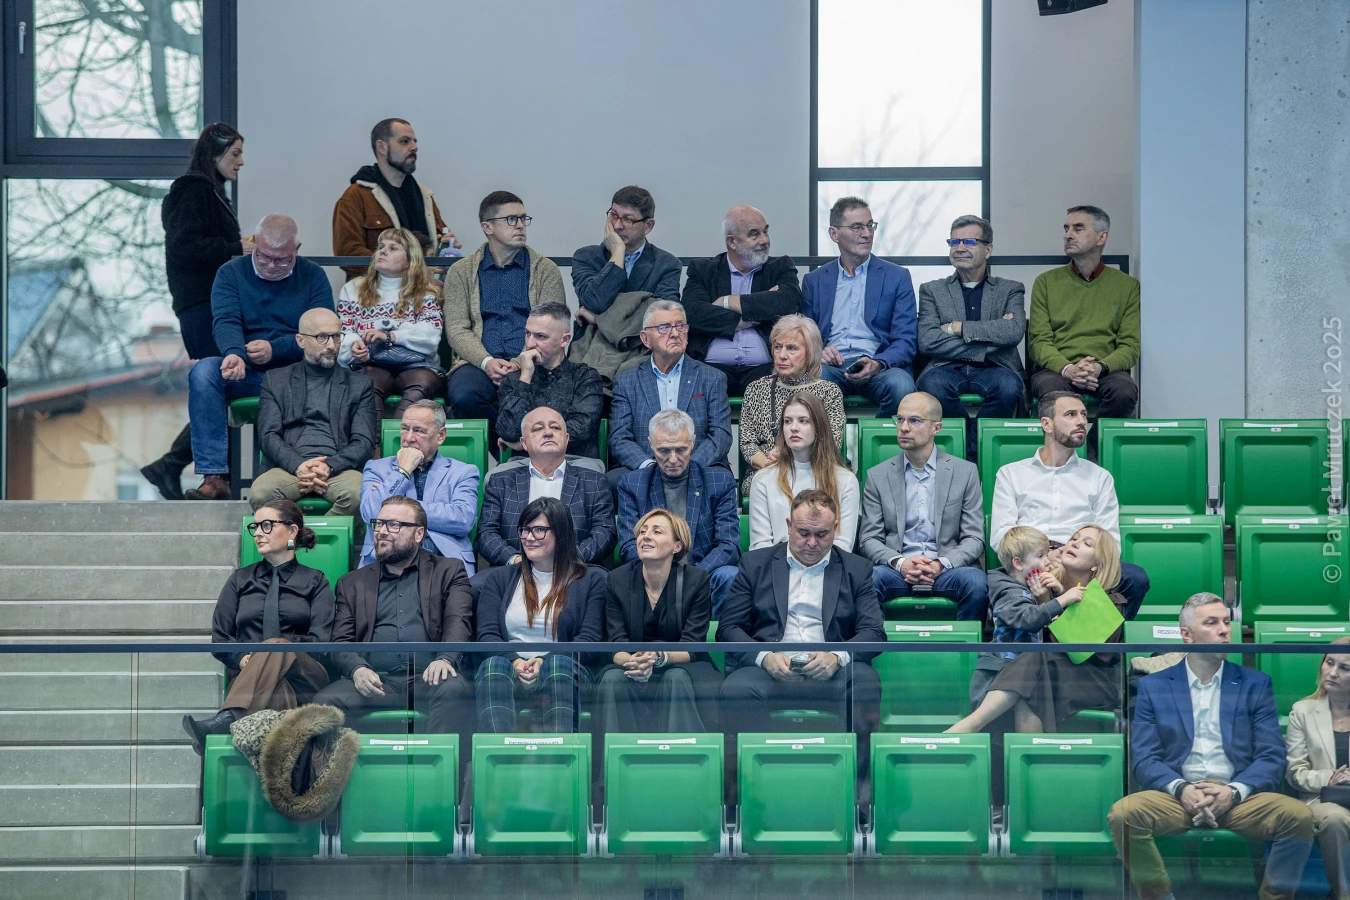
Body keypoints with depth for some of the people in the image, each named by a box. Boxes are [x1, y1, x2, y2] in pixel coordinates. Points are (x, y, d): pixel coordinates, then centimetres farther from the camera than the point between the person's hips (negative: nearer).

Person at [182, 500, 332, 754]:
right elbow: (219, 638, 17)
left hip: (304, 676, -2)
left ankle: (224, 721, -61)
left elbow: (320, 641, 4)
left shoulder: (315, 582, 18)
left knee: (276, 646, -38)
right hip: (247, 675, 2)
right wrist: (242, 658, -8)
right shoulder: (240, 579, 26)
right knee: (276, 696, -38)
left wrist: (263, 656, -11)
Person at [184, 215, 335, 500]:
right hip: (244, 374, 1)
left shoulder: (313, 277, 9)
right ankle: (215, 478, -35)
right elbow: (225, 321, -8)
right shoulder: (231, 273, 10)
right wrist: (233, 354, -31)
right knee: (204, 371, -30)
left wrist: (275, 349, -19)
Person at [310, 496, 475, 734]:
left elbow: (458, 623, 3)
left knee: (453, 689, -36)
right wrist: (357, 669, -11)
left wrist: (445, 659, -20)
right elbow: (341, 642, 14)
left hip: (428, 679, -1)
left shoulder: (448, 571, 19)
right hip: (376, 682, 1)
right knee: (326, 701, -29)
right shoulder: (352, 583, 24)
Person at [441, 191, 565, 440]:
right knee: (463, 396, -34)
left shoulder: (545, 270, 15)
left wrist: (521, 363, -14)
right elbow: (457, 329, 6)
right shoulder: (461, 272, 16)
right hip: (479, 362, 1)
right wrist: (487, 362, -14)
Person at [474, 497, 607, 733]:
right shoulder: (499, 579, 24)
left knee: (558, 664, -38)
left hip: (564, 671, -1)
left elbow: (589, 639, 4)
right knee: (493, 664, -35)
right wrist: (515, 661, -11)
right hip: (509, 670, 1)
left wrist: (545, 661, -13)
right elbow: (487, 634, 11)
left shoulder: (592, 580, 17)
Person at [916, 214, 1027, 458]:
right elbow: (927, 341, -2)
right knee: (932, 384, -36)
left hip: (992, 369, 0)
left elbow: (1014, 332, -6)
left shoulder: (1011, 290, 16)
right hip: (948, 368, 0)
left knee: (1009, 385, -36)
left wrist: (958, 328, -7)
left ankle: (972, 453, -17)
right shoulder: (932, 290, 16)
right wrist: (989, 338, -7)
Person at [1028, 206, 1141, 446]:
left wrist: (1100, 367, -16)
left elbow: (1131, 346, 6)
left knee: (1124, 391, -35)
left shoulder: (1128, 286, 14)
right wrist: (1067, 368, -16)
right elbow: (1039, 341, 6)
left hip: (1107, 370, 1)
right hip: (1057, 369, -1)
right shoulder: (1046, 282, 15)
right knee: (1050, 389, -37)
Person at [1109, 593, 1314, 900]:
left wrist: (1234, 792, -14)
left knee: (1299, 816, -29)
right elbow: (1144, 759, 4)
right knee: (1123, 814, -31)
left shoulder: (1256, 684, 13)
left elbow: (1271, 757, 5)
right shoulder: (1153, 686, 11)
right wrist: (1181, 789, -17)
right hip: (1177, 795, 0)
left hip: (1240, 797, 1)